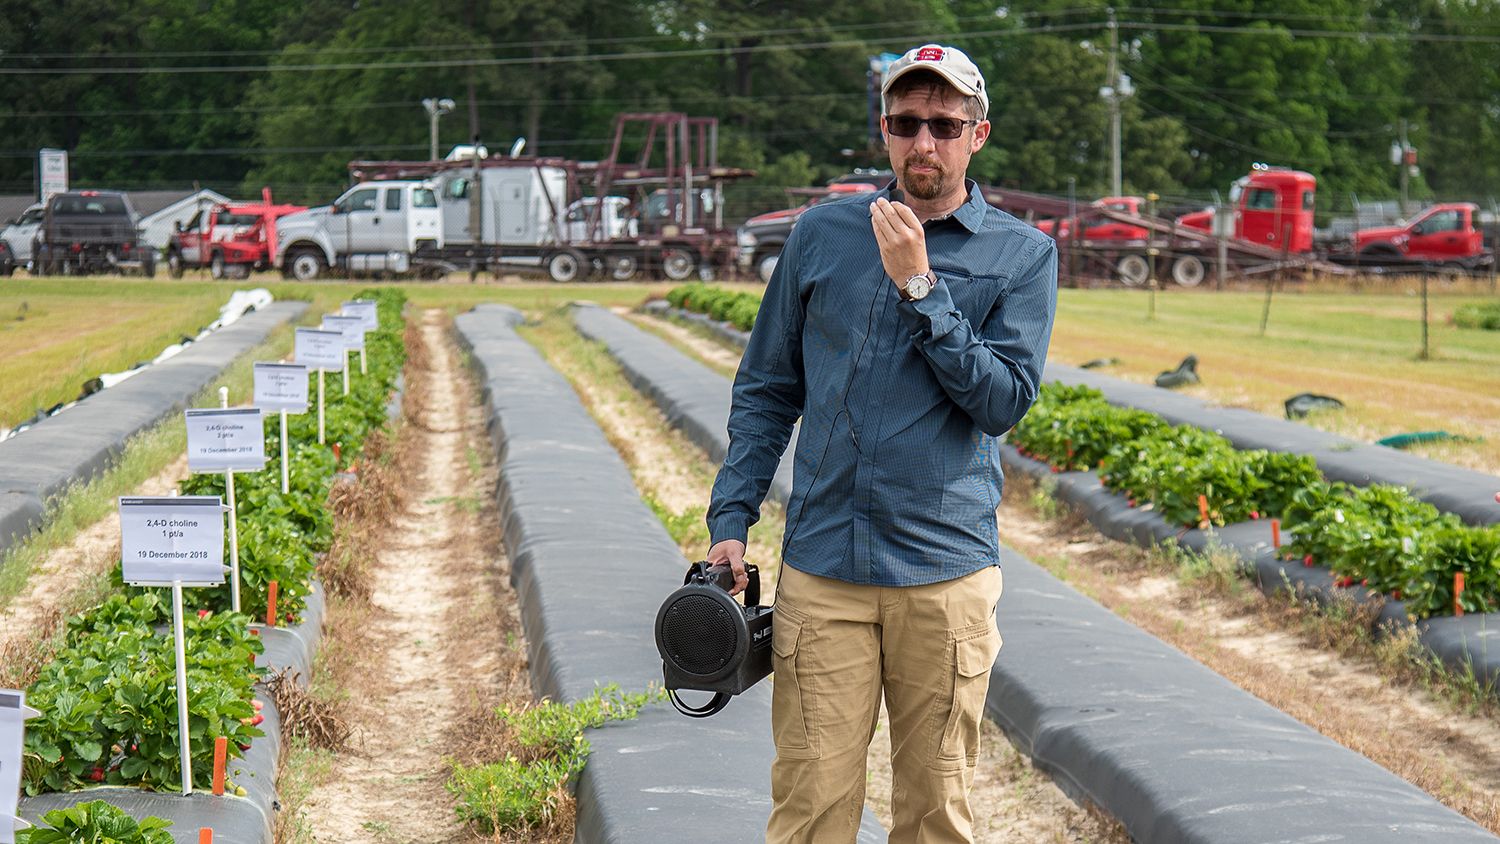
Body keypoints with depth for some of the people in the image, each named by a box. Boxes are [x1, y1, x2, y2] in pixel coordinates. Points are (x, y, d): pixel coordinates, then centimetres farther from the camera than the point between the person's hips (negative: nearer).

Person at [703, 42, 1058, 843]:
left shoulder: (1023, 255, 3)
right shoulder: (821, 234, 9)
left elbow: (1004, 400, -9)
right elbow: (765, 391, 13)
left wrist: (920, 289, -13)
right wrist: (730, 521, 5)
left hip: (947, 568, -1)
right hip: (822, 565, 1)